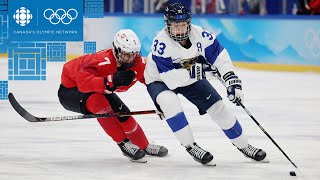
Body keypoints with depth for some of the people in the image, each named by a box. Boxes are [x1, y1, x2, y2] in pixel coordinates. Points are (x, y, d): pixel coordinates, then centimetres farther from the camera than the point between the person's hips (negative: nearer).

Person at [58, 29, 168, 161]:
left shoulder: (138, 63, -18)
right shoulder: (102, 61, -40)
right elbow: (83, 82, -54)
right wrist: (111, 81, -64)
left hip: (101, 91, 7)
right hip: (70, 89, -7)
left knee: (123, 114, -1)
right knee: (100, 103, -34)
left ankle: (145, 147, 27)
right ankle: (124, 144, -22)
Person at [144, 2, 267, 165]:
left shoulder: (199, 34, -22)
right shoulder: (161, 43, -34)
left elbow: (220, 56, -19)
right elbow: (170, 79, -37)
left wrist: (232, 80, -30)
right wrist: (193, 71, -44)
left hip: (192, 79, 5)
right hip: (159, 81, -4)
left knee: (218, 107, 1)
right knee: (170, 102, -36)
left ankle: (242, 145, 22)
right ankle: (190, 146, -24)